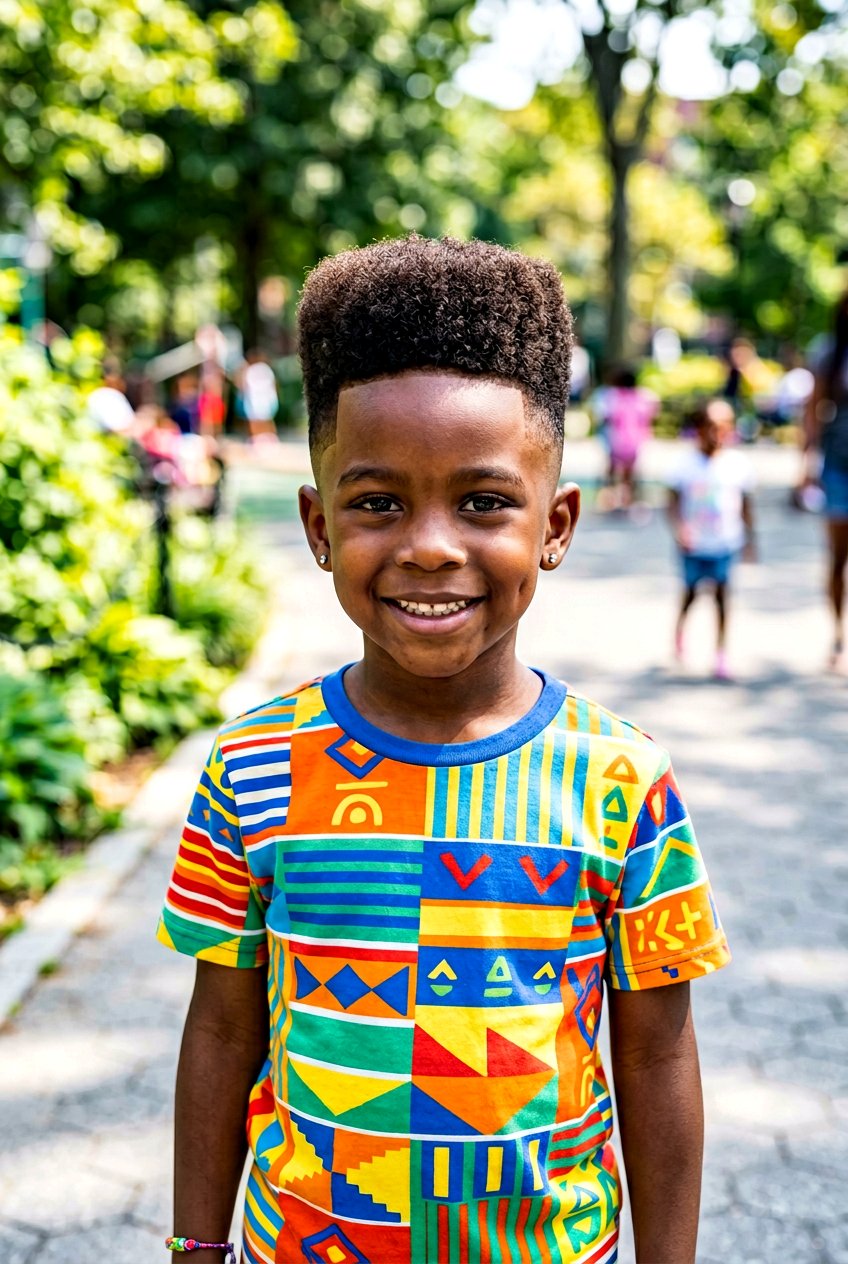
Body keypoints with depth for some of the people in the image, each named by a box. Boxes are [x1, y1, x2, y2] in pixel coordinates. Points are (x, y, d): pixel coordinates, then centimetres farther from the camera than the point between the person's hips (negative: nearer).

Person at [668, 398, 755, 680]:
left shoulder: (737, 464, -3)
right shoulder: (686, 463, -8)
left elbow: (746, 504, 5)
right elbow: (673, 501, -5)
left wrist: (749, 539, 9)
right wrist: (679, 528, -20)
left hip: (725, 542, 0)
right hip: (694, 542, 0)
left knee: (721, 593, -5)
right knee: (691, 590, 14)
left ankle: (721, 652, 1)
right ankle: (679, 629, 43)